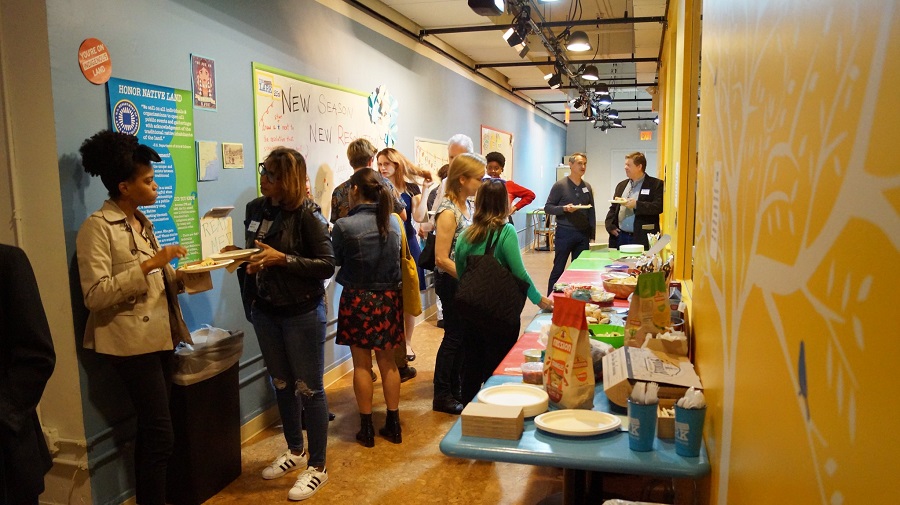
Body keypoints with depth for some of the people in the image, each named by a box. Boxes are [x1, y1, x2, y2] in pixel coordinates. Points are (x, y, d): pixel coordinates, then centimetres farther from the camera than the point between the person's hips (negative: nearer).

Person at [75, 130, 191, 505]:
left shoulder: (142, 222, 14)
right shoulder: (97, 227, -12)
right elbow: (95, 295, -20)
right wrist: (150, 264, -23)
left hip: (160, 336, 8)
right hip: (133, 341, -8)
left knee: (151, 431, 15)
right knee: (160, 435, -5)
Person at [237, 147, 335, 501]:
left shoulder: (307, 213, -16)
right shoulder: (255, 209, 2)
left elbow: (327, 265, -19)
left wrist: (281, 259, -25)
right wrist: (242, 259, -3)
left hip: (302, 312, -6)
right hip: (265, 311, 7)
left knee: (309, 388, 3)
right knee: (281, 384, 18)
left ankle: (317, 467, 18)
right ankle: (295, 451, 38)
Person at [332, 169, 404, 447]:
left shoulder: (344, 226, -16)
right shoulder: (393, 222, -2)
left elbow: (334, 261, -4)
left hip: (358, 299, -4)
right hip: (389, 297, 4)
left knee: (361, 365, 9)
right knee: (388, 363, 15)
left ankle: (367, 428, 17)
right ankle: (393, 424, 23)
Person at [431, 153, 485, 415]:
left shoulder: (468, 205, 6)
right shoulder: (448, 212, -21)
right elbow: (441, 259, -24)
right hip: (451, 281, -8)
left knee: (464, 335, 16)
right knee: (454, 337, 2)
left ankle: (455, 388, 31)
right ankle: (442, 397, 18)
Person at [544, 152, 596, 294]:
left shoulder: (587, 187, 10)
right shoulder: (560, 185, -4)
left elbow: (591, 212, 14)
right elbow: (547, 207, -5)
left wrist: (592, 234, 10)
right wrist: (564, 209, -20)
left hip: (583, 234, 5)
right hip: (564, 233, -5)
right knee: (558, 269, 1)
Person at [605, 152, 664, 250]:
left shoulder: (655, 184, -1)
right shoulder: (621, 185, 18)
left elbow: (658, 207, -13)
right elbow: (613, 208, 20)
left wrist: (636, 205, -18)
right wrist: (610, 226, 5)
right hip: (620, 237, 5)